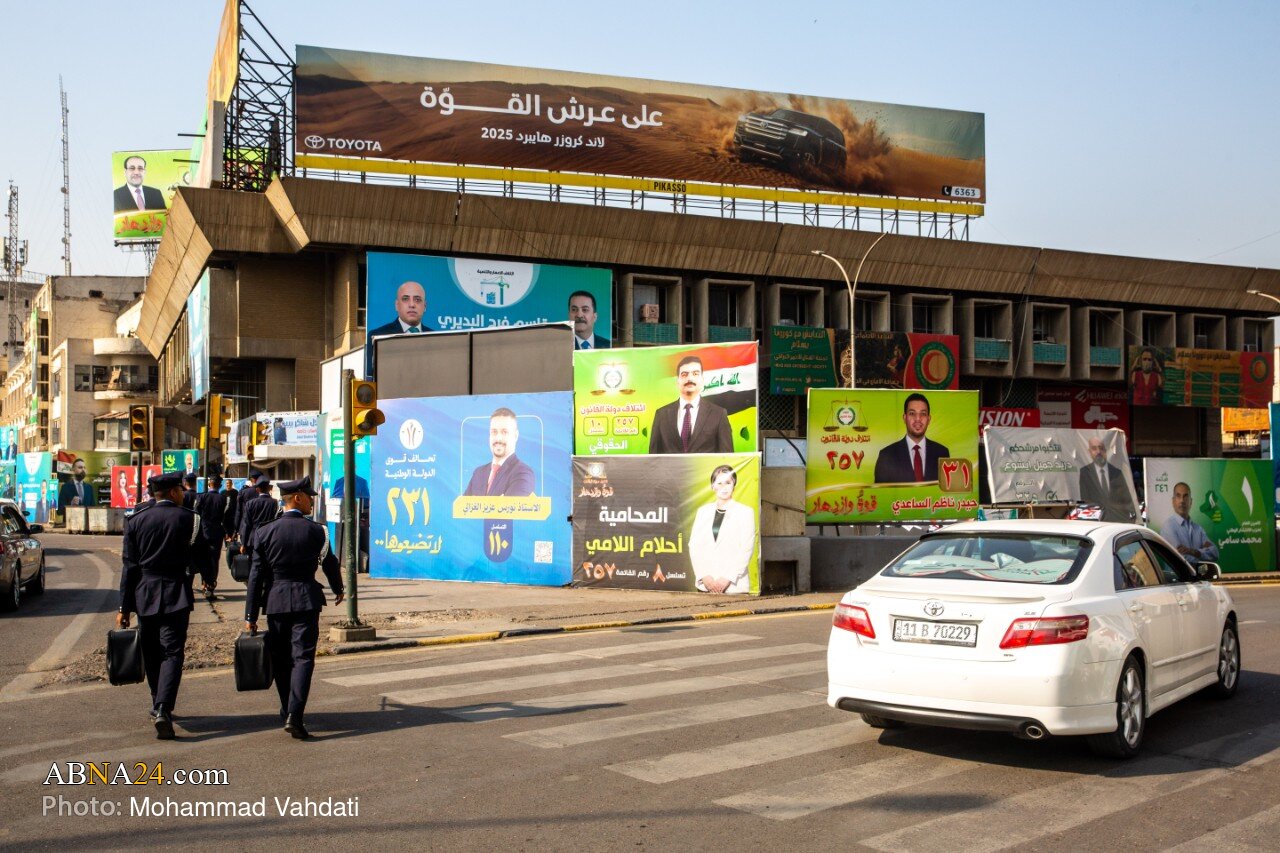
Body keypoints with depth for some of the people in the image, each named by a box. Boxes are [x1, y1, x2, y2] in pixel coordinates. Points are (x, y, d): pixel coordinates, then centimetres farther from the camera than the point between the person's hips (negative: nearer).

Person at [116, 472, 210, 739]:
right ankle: (163, 709, -18)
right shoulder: (189, 519, -4)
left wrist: (124, 607, 3)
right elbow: (201, 561, -1)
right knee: (172, 652, -4)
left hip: (144, 594, 3)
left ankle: (158, 706, 27)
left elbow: (129, 566, 1)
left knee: (151, 652, 16)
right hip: (176, 594, -3)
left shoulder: (136, 520, 3)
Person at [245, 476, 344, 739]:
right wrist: (338, 590, 29)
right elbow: (329, 563, 9)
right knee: (303, 657, -3)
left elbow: (256, 575, -1)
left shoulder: (265, 532, -1)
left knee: (280, 660, 15)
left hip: (275, 602, 2)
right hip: (306, 601, -2)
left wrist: (250, 615, 2)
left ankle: (287, 712, 26)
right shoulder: (316, 530, -3)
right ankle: (295, 715, -17)